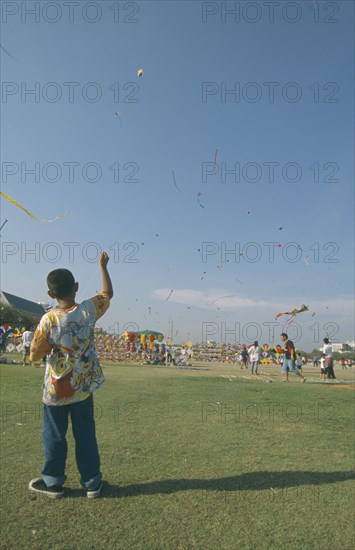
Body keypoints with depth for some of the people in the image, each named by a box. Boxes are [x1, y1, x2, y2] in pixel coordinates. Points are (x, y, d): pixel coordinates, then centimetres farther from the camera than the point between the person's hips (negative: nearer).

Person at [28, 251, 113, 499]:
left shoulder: (49, 320, -19)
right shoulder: (89, 310, -13)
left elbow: (34, 356, -12)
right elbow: (108, 293, 7)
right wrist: (103, 265, 14)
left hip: (57, 389, -2)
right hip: (84, 386, 3)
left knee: (54, 435, 15)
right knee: (86, 433, 14)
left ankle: (53, 482, 29)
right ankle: (92, 482, 24)